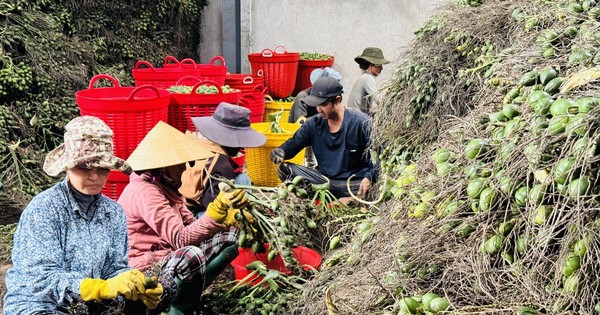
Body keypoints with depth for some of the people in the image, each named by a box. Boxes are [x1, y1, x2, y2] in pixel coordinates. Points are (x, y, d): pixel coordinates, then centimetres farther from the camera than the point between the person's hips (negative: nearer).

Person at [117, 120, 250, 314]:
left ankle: (184, 296, -2)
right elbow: (181, 238, -30)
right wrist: (218, 210, -40)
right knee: (192, 254, -39)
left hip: (166, 259, 10)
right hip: (144, 271, -10)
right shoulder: (144, 192, -20)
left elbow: (191, 226, 6)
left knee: (228, 236, 6)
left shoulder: (165, 186, 10)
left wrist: (229, 215, -7)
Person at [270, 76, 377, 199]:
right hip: (325, 179, 6)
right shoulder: (314, 124, 5)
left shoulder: (362, 123, -9)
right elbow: (292, 144, 7)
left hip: (354, 183, -6)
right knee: (285, 169, -14)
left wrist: (368, 178, -28)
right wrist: (280, 152, -18)